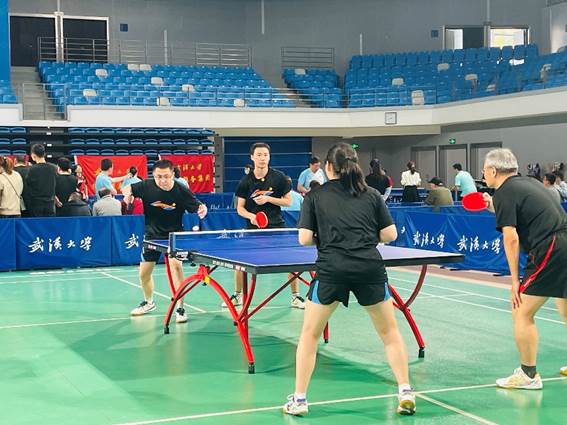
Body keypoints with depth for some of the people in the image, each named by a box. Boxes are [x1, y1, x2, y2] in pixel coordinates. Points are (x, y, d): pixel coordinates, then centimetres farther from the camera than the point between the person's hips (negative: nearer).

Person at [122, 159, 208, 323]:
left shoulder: (181, 191, -21)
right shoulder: (146, 186, -15)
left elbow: (196, 206, -14)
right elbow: (127, 188, 0)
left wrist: (202, 208, -37)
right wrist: (127, 194, -23)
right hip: (152, 235, 3)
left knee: (176, 264, -27)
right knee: (144, 273, 13)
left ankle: (180, 308, -16)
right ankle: (148, 302, 43)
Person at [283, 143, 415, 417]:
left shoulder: (315, 197, 8)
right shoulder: (372, 195, 12)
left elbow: (304, 239, 2)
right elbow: (390, 235, 9)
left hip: (331, 270, -1)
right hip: (370, 268, 1)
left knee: (310, 334, 15)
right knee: (389, 331, 18)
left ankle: (299, 399, 16)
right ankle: (405, 393, 15)